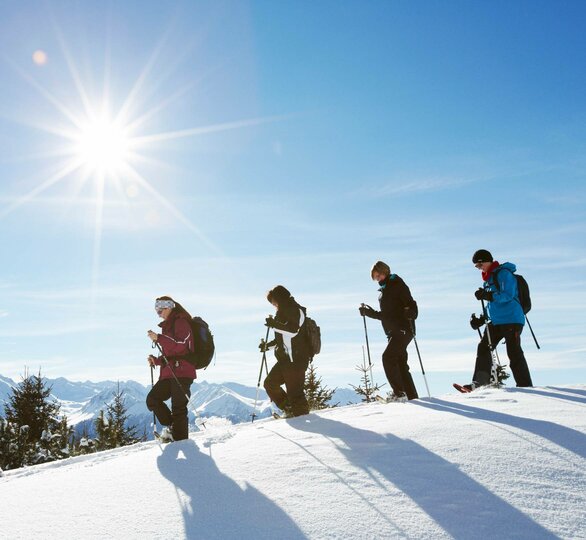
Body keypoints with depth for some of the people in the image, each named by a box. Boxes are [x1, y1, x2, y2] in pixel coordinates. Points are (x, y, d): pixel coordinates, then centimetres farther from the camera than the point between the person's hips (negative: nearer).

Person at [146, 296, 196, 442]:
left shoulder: (181, 322, -5)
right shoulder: (168, 326, 23)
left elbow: (180, 345, -19)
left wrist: (158, 338, -19)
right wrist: (156, 360, 11)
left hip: (181, 372, -9)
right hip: (169, 373, 9)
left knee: (178, 408, -8)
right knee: (152, 399, 3)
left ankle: (180, 440, -2)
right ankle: (171, 426, 14)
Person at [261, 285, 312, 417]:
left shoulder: (296, 311, -8)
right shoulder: (283, 313, 19)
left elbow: (293, 331, -24)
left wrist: (274, 325, -24)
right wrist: (267, 346, 22)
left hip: (296, 359, -10)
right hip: (285, 359, 10)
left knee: (294, 391, -8)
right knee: (270, 383, 10)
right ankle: (290, 410, 18)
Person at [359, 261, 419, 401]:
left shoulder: (397, 285, -4)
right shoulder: (383, 291, 20)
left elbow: (411, 305, -11)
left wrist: (411, 313, -32)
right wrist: (368, 312, 20)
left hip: (403, 330, -9)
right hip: (393, 332, 9)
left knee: (388, 357, -19)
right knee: (400, 364, 6)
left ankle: (399, 393, -18)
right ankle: (412, 396, 11)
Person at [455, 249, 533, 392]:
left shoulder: (504, 273, -7)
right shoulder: (488, 279, 20)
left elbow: (508, 295, -19)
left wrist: (488, 296, -29)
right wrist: (481, 319, 14)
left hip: (511, 320, -9)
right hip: (495, 321, 9)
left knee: (514, 353, -6)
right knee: (483, 348, -2)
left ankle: (525, 386, 2)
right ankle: (480, 382, -4)